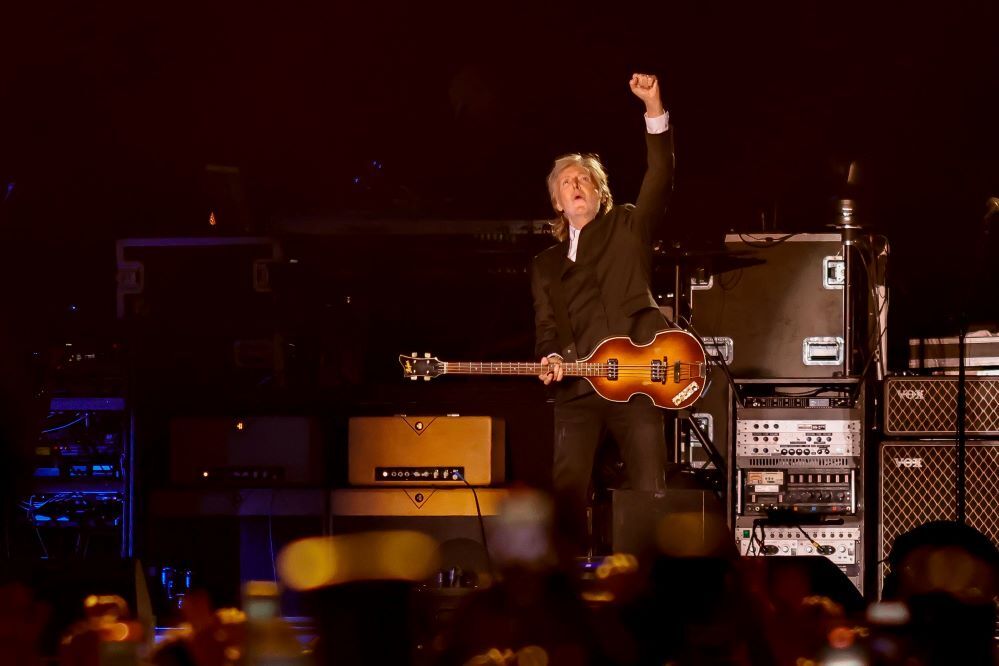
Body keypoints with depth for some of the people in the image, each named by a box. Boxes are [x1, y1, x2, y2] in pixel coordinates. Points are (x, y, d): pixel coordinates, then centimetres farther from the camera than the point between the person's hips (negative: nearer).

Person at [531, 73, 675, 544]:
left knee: (650, 492, -5)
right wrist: (550, 359, -7)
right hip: (577, 389, 3)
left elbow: (661, 178, 0)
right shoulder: (546, 265, 23)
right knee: (566, 490, -8)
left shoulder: (629, 228, 14)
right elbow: (546, 328, 17)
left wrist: (654, 108, -12)